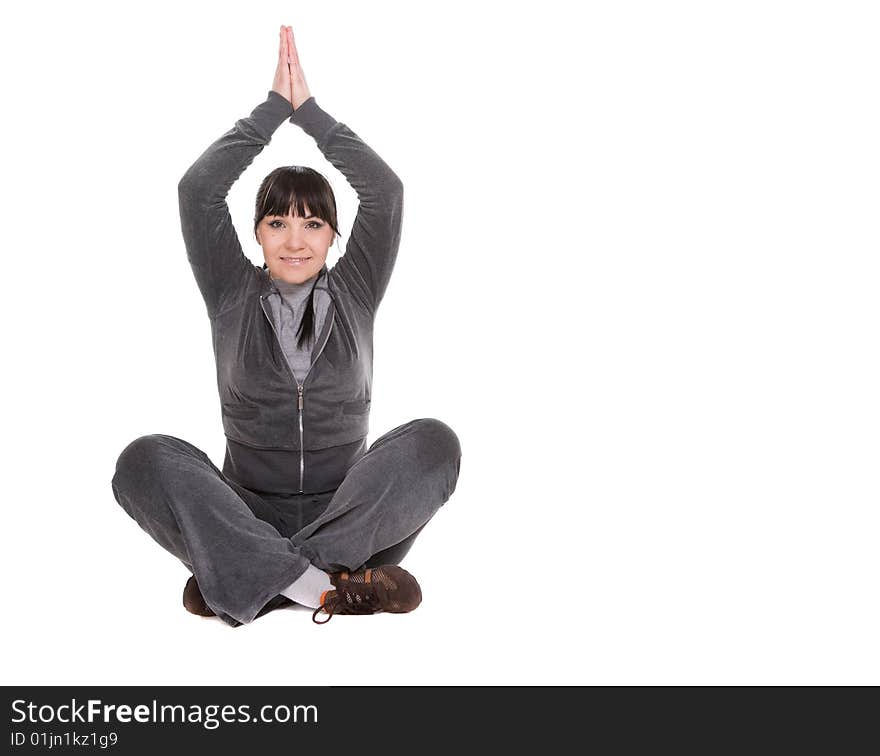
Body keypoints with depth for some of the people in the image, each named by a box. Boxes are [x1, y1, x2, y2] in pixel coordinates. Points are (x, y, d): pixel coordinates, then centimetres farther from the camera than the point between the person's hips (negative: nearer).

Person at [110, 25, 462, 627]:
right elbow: (198, 190, -4)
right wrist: (276, 105, -2)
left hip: (349, 517, 1)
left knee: (433, 441, -29)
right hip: (246, 517, 0)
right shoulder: (232, 296, 8)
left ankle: (245, 582, -31)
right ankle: (325, 583, -38)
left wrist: (309, 108, 0)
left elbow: (385, 191, -3)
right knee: (145, 458, -28)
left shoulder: (355, 294, 9)